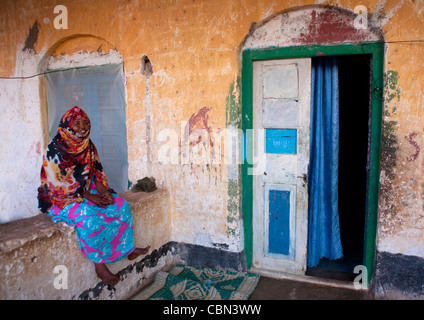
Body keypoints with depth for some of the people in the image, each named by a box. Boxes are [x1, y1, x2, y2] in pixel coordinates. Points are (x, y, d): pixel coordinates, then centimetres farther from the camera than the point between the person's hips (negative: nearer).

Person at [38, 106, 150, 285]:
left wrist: (102, 189, -11)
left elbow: (96, 170, 9)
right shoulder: (55, 150, -17)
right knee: (89, 217, -34)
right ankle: (99, 263, -18)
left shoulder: (88, 146, 3)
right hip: (61, 199, -7)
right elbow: (56, 186, -19)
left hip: (86, 192, 7)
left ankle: (128, 249, 2)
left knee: (120, 205, -9)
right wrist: (89, 197, -21)